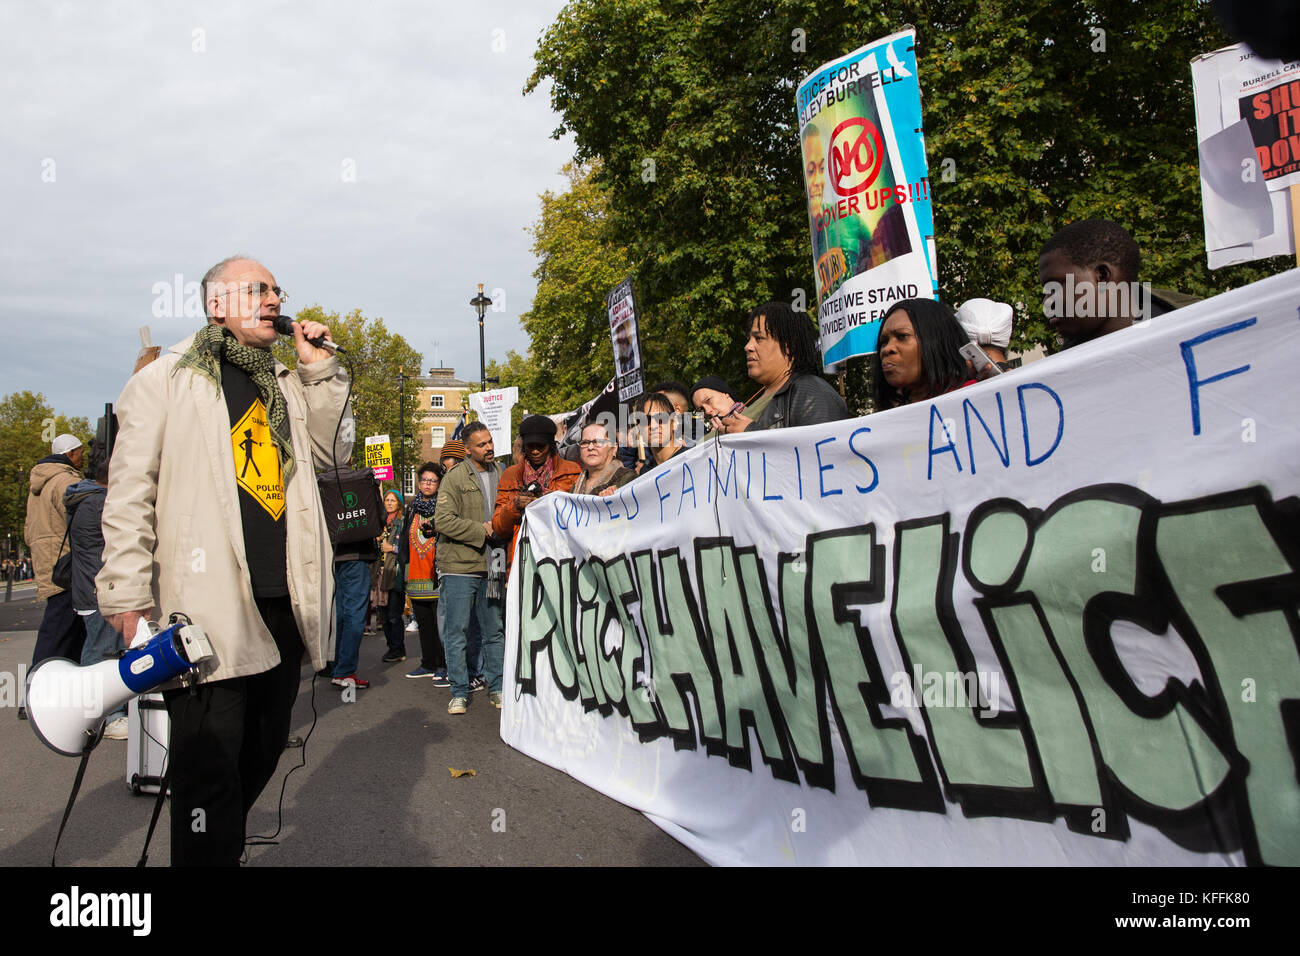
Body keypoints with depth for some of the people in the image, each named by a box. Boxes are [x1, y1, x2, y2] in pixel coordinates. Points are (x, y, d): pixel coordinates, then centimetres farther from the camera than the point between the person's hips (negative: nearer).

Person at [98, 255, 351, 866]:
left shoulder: (286, 384, 19)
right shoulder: (167, 378, 2)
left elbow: (330, 452, 16)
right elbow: (129, 492, -3)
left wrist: (319, 368, 7)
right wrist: (127, 594, -10)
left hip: (283, 604, 6)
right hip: (208, 607, -6)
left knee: (263, 752, 15)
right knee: (211, 768, -4)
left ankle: (222, 847, 35)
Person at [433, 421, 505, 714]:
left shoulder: (499, 475, 11)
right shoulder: (456, 478, -6)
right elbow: (443, 520, -14)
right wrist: (481, 530, -14)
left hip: (491, 567, 5)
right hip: (460, 566, -5)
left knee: (494, 631, 10)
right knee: (457, 631, 2)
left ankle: (497, 688, 20)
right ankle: (459, 692, 11)